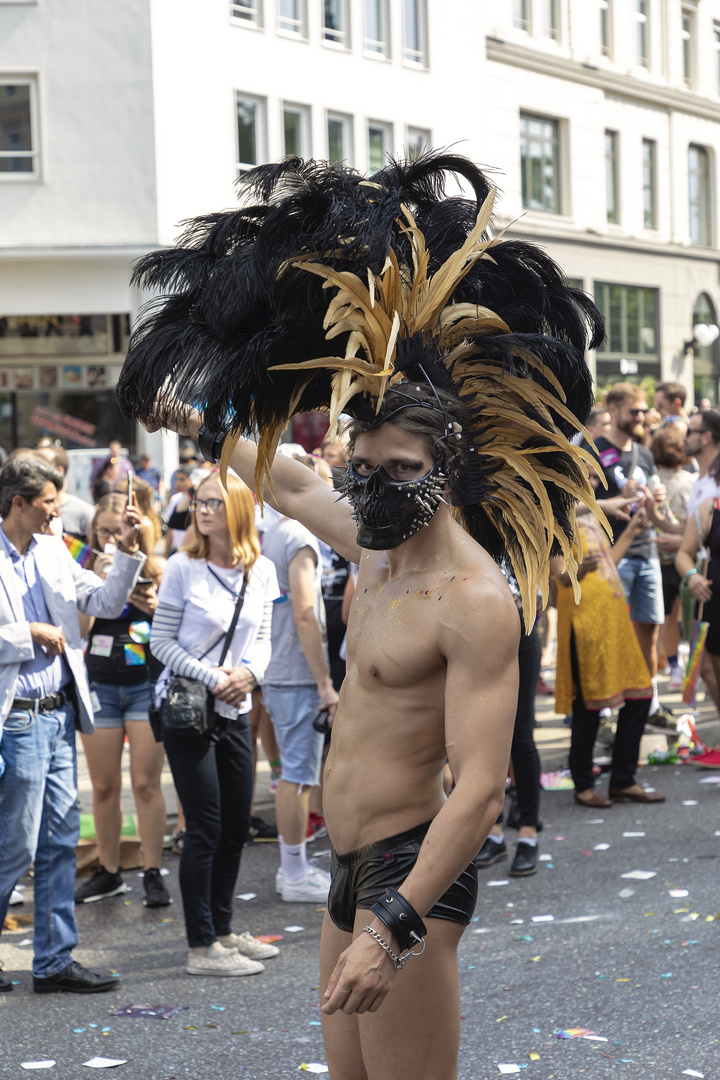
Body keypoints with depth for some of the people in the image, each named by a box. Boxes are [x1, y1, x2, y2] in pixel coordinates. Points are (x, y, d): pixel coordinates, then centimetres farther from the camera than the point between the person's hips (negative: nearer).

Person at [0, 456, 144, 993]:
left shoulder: (54, 552, 11)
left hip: (59, 714, 8)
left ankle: (55, 960, 15)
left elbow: (106, 602, 15)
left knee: (61, 843, 9)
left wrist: (128, 550, 3)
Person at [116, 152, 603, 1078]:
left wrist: (393, 927, -33)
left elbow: (480, 791, -26)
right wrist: (199, 425, 42)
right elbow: (290, 485, 30)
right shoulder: (381, 544, 8)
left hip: (411, 872, -9)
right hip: (350, 868, 9)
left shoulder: (475, 600, -20)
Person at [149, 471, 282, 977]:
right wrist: (212, 679, -16)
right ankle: (201, 948, 1)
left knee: (237, 826, 11)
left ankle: (222, 931, 25)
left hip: (235, 710, 5)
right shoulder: (183, 567, -9)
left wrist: (249, 671, -11)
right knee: (205, 828, -5)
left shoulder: (262, 570, 4)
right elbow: (162, 640, -7)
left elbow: (263, 638, 10)